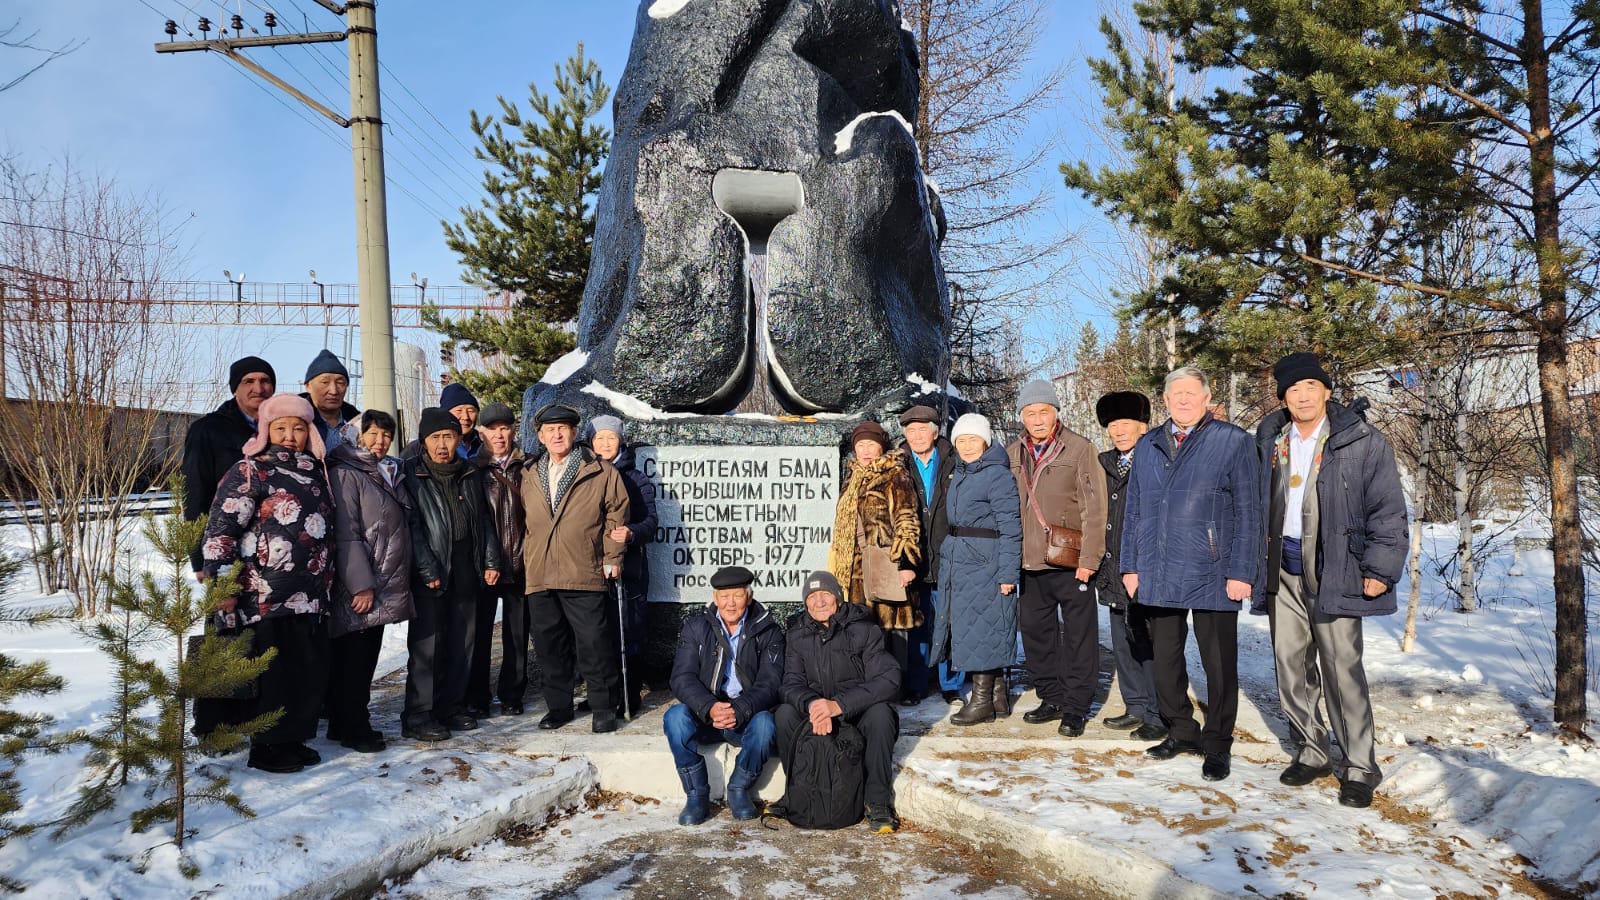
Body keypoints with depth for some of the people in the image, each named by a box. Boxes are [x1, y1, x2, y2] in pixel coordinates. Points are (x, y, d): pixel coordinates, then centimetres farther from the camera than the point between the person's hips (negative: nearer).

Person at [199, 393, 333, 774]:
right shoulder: (250, 471, -5)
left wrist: (326, 583, 24)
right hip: (268, 596, -7)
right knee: (278, 672, -1)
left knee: (313, 671, 10)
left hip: (311, 596, 7)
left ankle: (294, 739, 25)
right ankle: (268, 747, 14)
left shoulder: (314, 472, 16)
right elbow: (220, 529, -10)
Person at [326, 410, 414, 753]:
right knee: (353, 658, -2)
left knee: (367, 657, 13)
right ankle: (351, 728, 7)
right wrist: (361, 585, -20)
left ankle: (354, 722, 21)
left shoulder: (390, 474, 16)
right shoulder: (346, 474, -9)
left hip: (386, 585, 8)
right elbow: (345, 534, -16)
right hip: (359, 587, -8)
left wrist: (400, 580, 17)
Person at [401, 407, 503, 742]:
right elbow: (412, 525, -9)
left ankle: (451, 706, 21)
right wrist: (427, 570, -14)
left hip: (467, 572, 5)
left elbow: (485, 520, 15)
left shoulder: (472, 474, 11)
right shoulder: (411, 474, -4)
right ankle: (418, 716, 5)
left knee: (463, 641, 9)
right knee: (427, 645, -3)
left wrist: (491, 561, 7)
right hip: (429, 574, -5)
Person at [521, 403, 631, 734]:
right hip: (540, 577, 5)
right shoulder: (530, 477, 15)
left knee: (594, 645, -3)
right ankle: (558, 706, 24)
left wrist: (612, 558, -3)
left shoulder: (601, 473, 1)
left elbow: (616, 517, 1)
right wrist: (525, 558, 16)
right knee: (549, 645, 10)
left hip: (584, 575, -4)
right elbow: (524, 521, 22)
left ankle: (604, 707, 11)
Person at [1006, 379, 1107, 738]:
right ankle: (1051, 698, 25)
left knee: (1078, 636, 2)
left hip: (1069, 562, -5)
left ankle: (1075, 707, 11)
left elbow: (1094, 509, -8)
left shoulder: (1080, 449, -5)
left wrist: (1089, 559, -13)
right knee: (1036, 633, 12)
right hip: (1029, 563, 5)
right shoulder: (1012, 454, 9)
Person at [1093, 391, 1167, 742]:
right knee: (1123, 644, 14)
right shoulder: (1103, 464, 13)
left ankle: (1158, 716, 9)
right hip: (1115, 574, 7)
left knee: (1149, 644, -2)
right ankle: (1136, 707, 26)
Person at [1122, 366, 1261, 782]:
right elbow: (1133, 511, 14)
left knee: (1219, 665, 5)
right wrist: (1130, 565, 9)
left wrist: (1241, 572, -10)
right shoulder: (1147, 446, 12)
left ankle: (1217, 744, 19)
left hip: (1211, 576, -4)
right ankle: (1181, 731, 30)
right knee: (1165, 659, 13)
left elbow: (1247, 512, -4)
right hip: (1158, 576, 4)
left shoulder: (1233, 442, -1)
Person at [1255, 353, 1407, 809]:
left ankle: (1359, 767, 9)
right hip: (1282, 570, 5)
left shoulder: (1362, 441, -5)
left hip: (1334, 572, -5)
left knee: (1342, 668, -4)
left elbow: (1388, 510, -5)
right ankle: (1310, 752, 24)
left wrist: (1381, 568, -11)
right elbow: (1255, 504, 17)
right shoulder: (1270, 440, 9)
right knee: (1290, 665, 9)